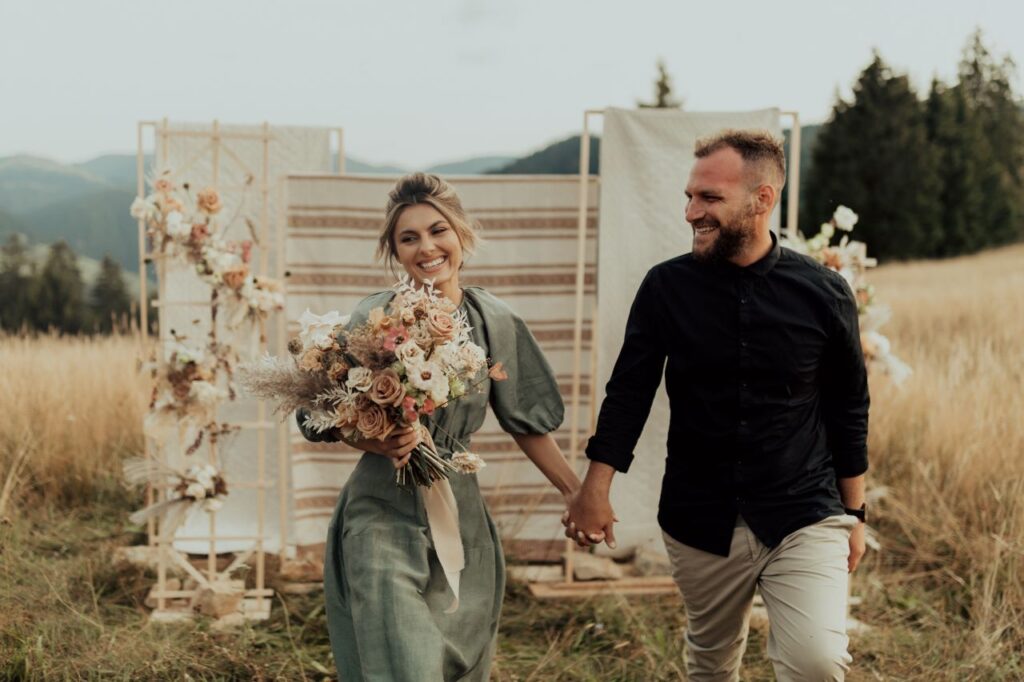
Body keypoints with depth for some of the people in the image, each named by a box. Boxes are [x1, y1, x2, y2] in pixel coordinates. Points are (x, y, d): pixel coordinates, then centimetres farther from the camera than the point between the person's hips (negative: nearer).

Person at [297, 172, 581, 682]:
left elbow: (526, 421, 8)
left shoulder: (496, 323, 0)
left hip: (461, 520, 3)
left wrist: (578, 494, 5)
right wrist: (376, 442, -21)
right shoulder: (373, 318, -8)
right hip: (384, 518, -3)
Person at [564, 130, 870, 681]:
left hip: (804, 518, -1)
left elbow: (848, 409, 4)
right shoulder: (666, 287, -5)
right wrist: (595, 489, -10)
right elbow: (629, 390, -1)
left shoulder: (823, 294, -6)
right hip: (699, 522, 2)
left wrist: (853, 514, 9)